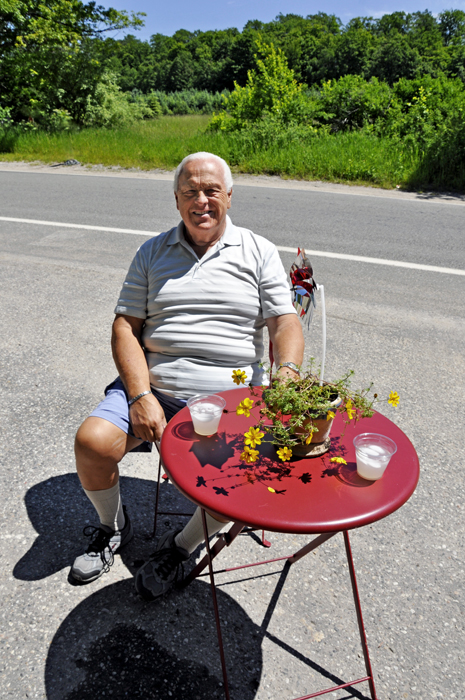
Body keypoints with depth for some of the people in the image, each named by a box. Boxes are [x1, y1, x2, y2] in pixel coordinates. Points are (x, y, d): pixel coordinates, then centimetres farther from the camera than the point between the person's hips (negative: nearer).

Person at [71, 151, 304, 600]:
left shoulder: (259, 252, 9)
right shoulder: (153, 253, 11)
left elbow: (285, 321, 3)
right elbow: (125, 327, 5)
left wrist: (287, 374, -19)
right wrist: (141, 395, -10)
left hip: (229, 394, -1)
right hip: (152, 384, 2)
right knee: (93, 442, -20)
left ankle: (180, 545, 8)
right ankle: (113, 527, 14)